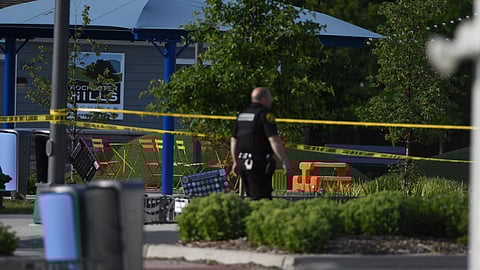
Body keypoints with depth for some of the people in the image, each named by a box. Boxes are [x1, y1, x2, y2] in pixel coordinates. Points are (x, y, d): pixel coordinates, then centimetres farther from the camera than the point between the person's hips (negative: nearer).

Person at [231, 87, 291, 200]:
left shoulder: (241, 115, 15)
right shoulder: (265, 114, -10)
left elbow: (234, 140, 20)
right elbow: (274, 140, -17)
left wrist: (236, 162, 29)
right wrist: (285, 161, -15)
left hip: (243, 162, 8)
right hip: (260, 163, -8)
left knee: (253, 198, 14)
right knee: (262, 199, -9)